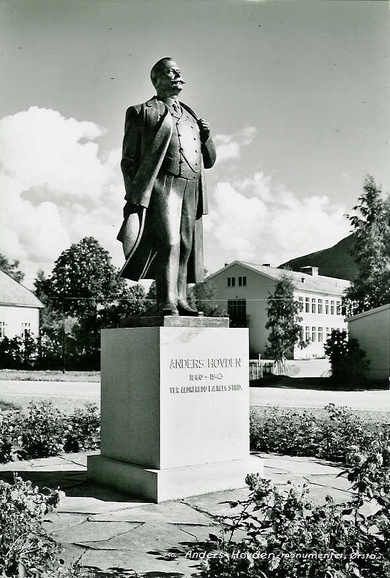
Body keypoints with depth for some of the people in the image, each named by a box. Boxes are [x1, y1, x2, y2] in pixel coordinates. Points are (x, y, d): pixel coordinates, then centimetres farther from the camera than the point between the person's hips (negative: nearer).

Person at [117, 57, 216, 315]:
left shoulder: (191, 116, 27)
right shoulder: (142, 112, 11)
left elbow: (209, 161, 28)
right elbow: (129, 160, 6)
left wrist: (206, 137, 8)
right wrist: (133, 196, -5)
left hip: (192, 188, 6)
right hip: (162, 184, -6)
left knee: (186, 245, 1)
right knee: (169, 241, -18)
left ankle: (180, 299, 5)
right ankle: (167, 303, -19)